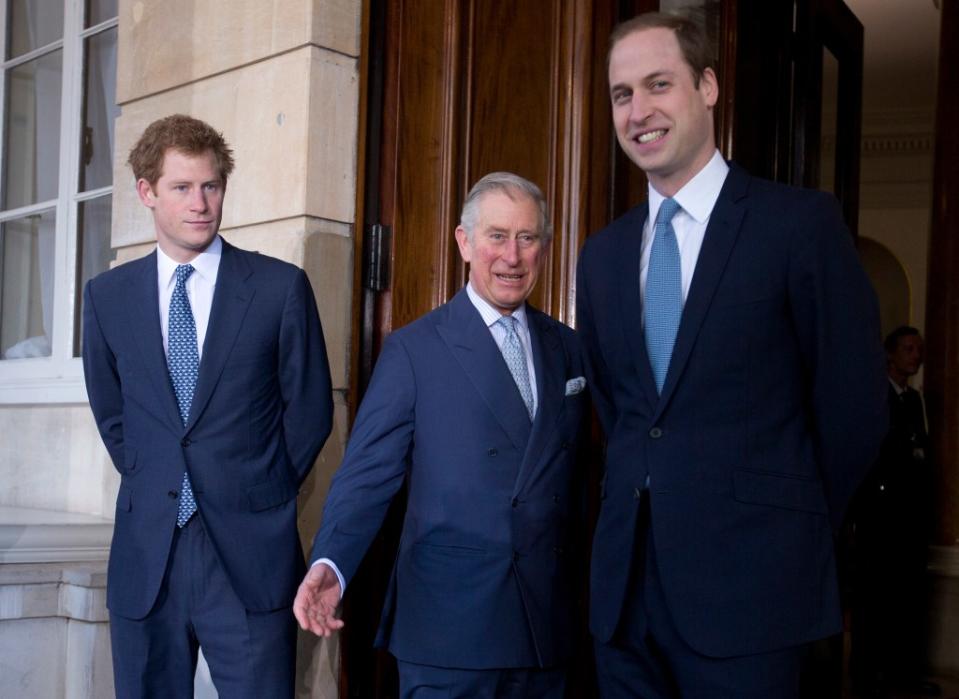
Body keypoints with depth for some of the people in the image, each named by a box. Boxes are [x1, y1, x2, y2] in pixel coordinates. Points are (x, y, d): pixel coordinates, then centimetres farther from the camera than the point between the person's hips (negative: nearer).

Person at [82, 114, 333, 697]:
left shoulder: (281, 287, -3)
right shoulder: (108, 296, 6)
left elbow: (310, 409, 3)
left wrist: (259, 495, 6)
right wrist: (151, 486, 10)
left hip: (250, 556, -2)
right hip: (145, 552, 3)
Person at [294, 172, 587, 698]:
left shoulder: (568, 348, 9)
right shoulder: (412, 350, -3)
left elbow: (569, 472, 11)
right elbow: (368, 473, -9)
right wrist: (330, 565, -23)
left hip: (546, 621, 4)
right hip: (447, 621, -4)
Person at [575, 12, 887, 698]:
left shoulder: (801, 221, -7)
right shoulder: (603, 254, 10)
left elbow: (853, 399, -4)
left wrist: (793, 529, 4)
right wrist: (645, 496, 10)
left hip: (747, 578, -5)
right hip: (625, 580, 5)